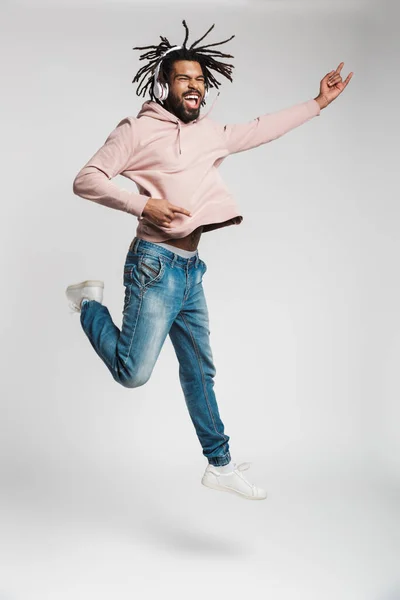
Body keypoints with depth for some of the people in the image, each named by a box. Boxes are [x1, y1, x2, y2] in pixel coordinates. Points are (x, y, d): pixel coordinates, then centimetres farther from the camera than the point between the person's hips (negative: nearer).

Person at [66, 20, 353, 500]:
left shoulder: (209, 134, 15)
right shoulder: (138, 129, -5)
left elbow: (261, 129, 28)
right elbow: (86, 180, -9)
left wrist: (317, 103, 30)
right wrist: (143, 204, -20)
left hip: (191, 270, 7)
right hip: (155, 266, -7)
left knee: (200, 371, 13)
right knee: (134, 373, -10)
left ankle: (220, 465, 25)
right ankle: (89, 302, 16)